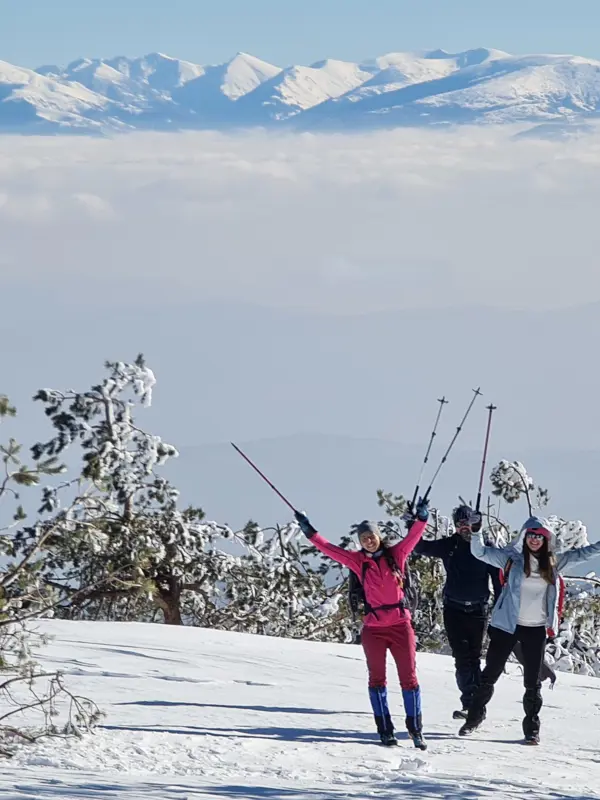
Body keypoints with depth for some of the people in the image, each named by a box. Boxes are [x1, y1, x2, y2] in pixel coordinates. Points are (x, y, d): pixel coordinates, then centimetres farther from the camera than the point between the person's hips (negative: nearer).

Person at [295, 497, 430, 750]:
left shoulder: (396, 554, 3)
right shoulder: (358, 561, 3)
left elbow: (413, 536, -7)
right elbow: (329, 549, 4)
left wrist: (421, 517, -22)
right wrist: (309, 532, 1)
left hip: (400, 625, -1)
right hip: (373, 627, 1)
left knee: (409, 677, 1)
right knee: (377, 679, 5)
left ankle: (415, 729, 7)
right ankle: (385, 730, 11)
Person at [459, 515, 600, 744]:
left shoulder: (552, 562, 7)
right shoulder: (511, 558, -2)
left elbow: (580, 554, 15)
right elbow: (481, 552, -5)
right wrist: (476, 532, -21)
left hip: (536, 629, 2)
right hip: (507, 625, -2)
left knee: (533, 682, 6)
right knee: (490, 674, 5)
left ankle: (532, 727, 13)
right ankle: (474, 717, 18)